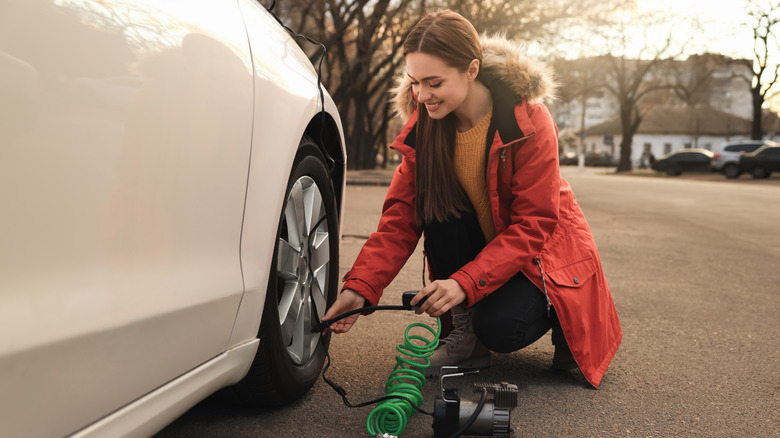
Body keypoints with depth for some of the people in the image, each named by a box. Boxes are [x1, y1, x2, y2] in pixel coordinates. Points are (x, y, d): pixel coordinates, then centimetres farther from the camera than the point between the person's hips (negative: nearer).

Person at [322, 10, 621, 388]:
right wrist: (360, 287, -28)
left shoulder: (529, 120, -24)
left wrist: (466, 282, -37)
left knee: (498, 327, -30)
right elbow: (401, 215, -14)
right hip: (481, 243, 5)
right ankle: (464, 333, -10)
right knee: (437, 202, -25)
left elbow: (533, 224, -25)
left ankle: (560, 316, 6)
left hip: (542, 249, -4)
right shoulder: (425, 124, -11)